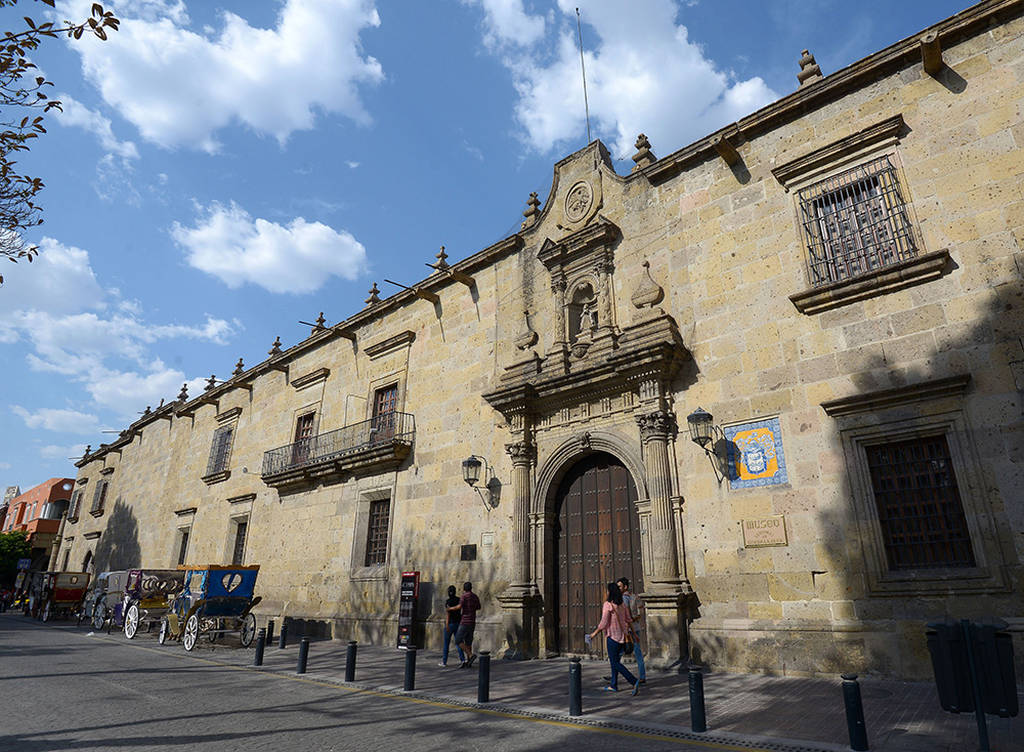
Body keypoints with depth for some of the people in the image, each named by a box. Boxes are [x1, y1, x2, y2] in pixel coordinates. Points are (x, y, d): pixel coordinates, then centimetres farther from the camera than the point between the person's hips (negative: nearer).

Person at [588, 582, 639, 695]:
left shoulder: (608, 605, -16)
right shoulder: (622, 605, 5)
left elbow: (604, 623, -17)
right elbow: (628, 621, 9)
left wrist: (594, 633, -5)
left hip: (613, 637, -8)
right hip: (622, 636, 8)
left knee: (615, 663, -2)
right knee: (614, 661, 18)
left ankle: (634, 681, -14)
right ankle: (613, 685, 25)